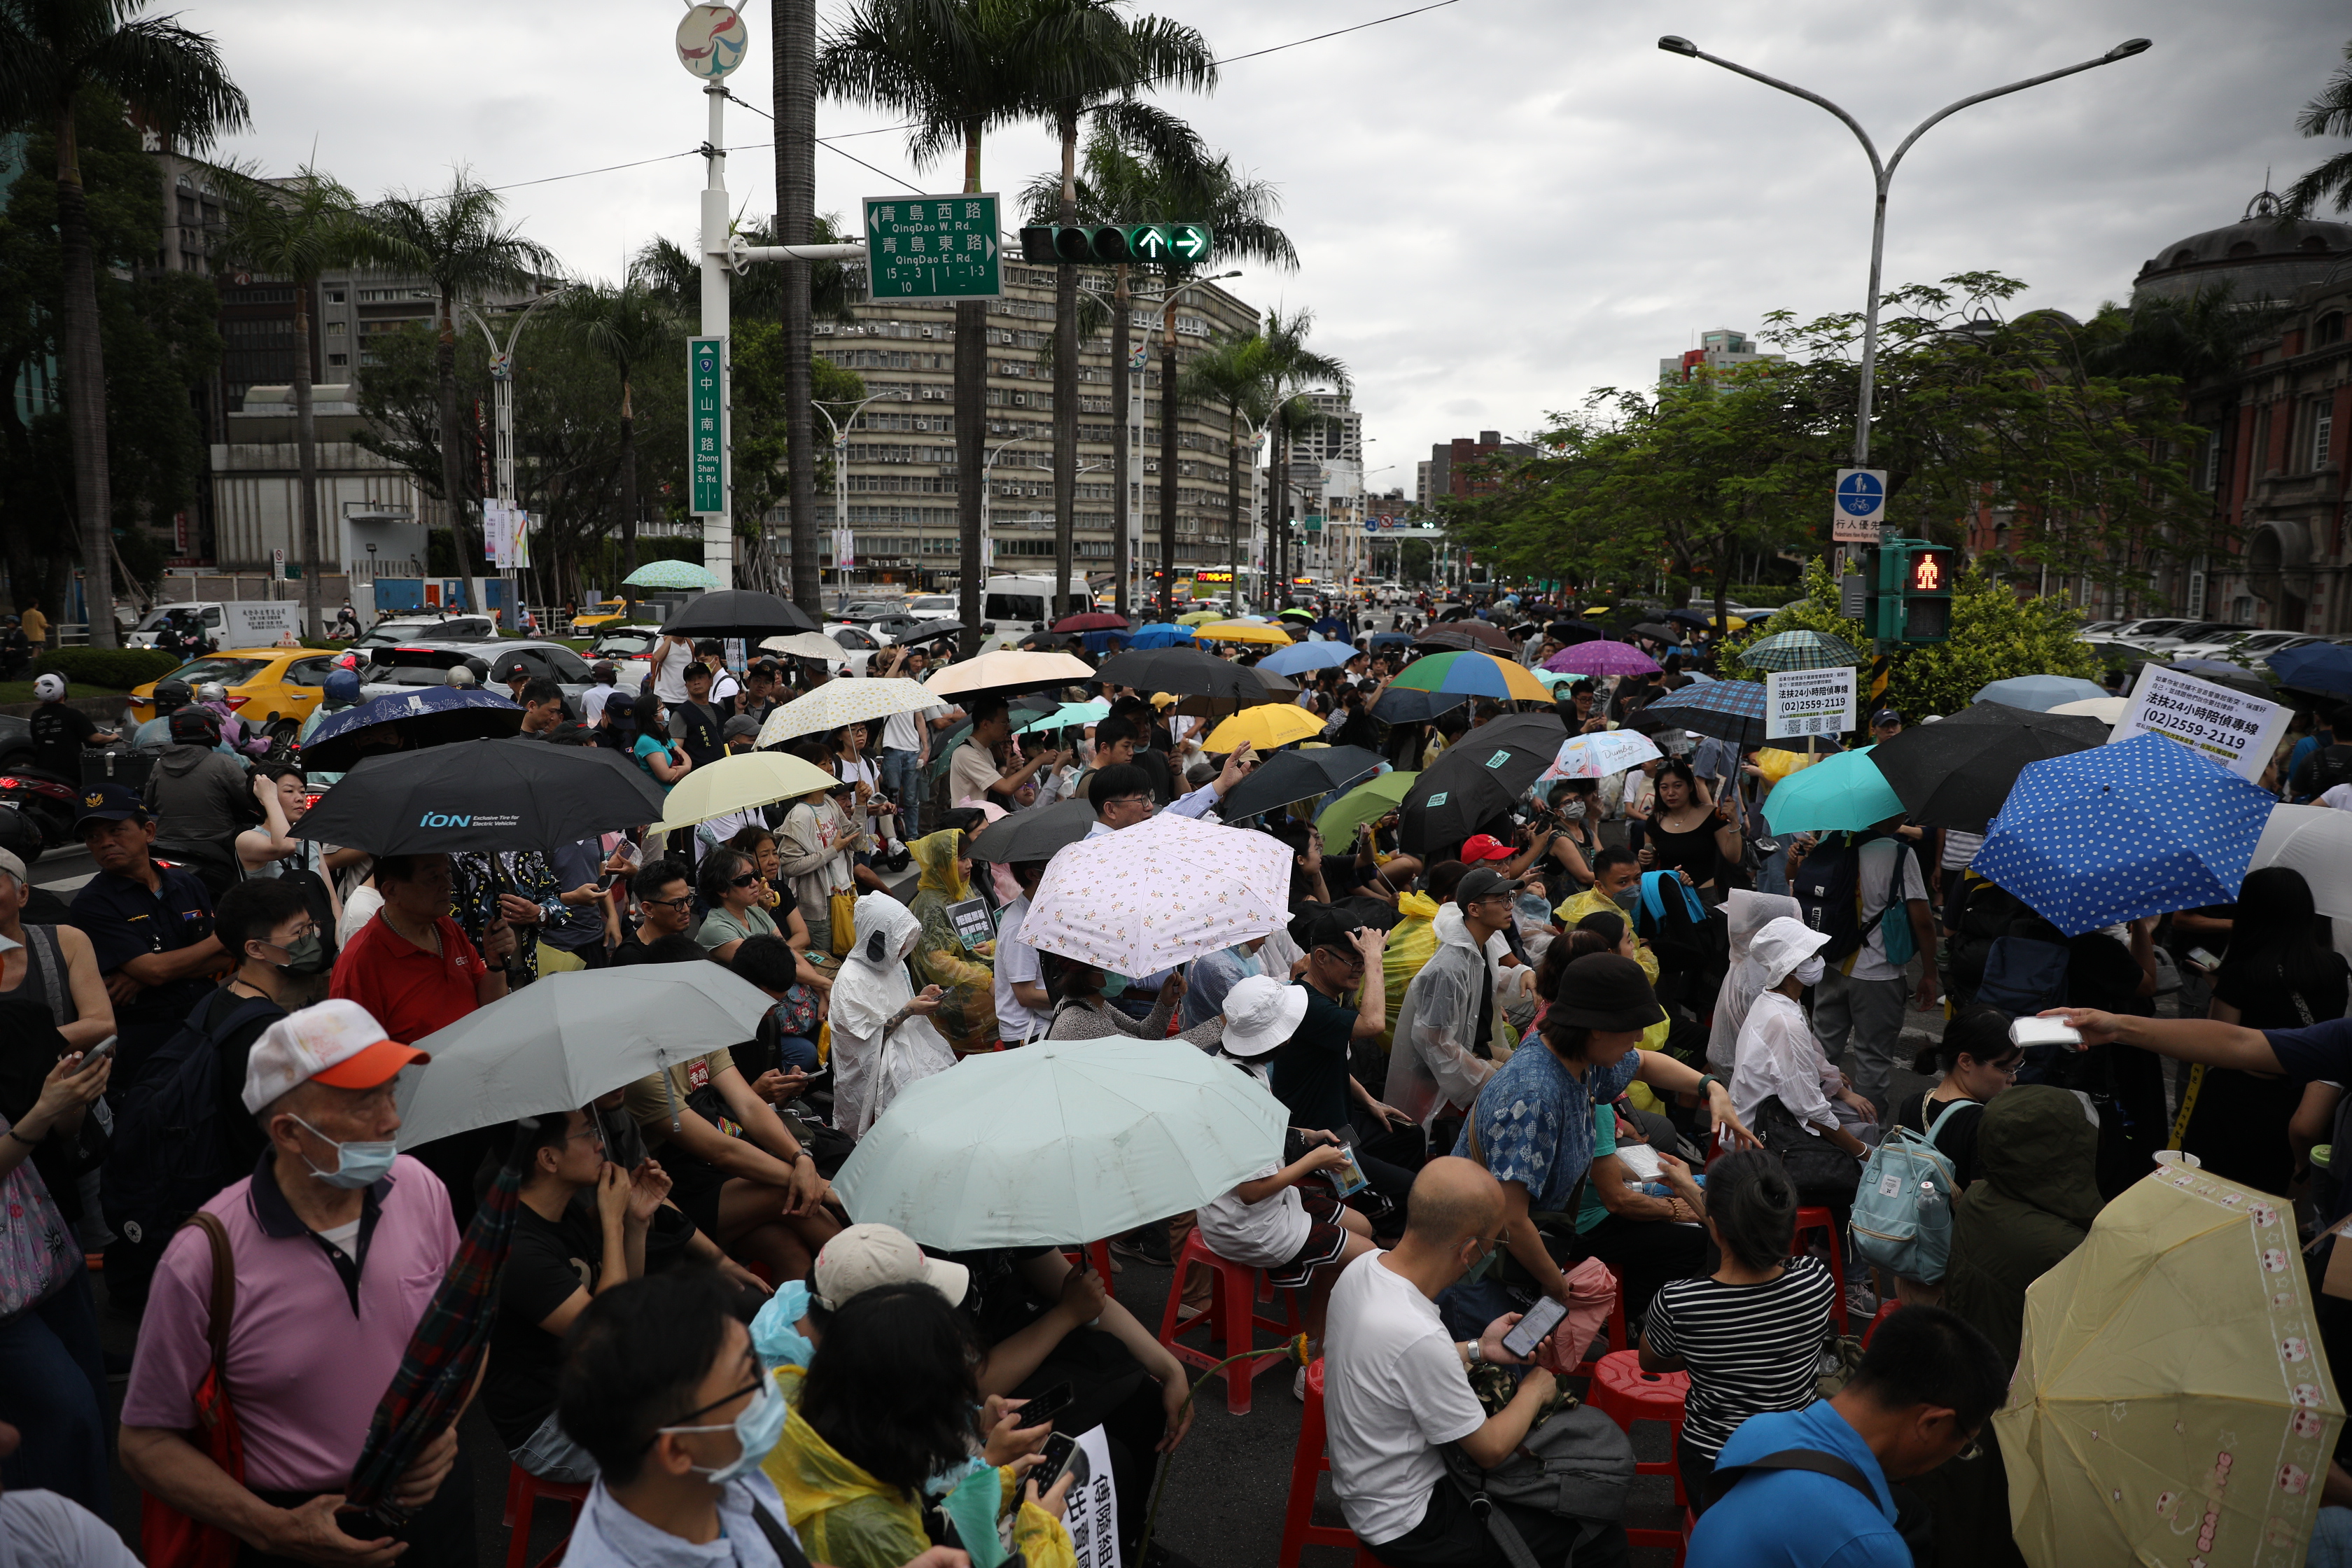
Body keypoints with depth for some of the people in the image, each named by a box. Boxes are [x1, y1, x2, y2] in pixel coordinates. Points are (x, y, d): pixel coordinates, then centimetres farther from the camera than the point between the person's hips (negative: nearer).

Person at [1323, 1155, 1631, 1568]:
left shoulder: (1363, 1266, -12)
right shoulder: (1418, 1339, -37)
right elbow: (1491, 1450, -20)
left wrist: (1477, 1349, 4)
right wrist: (1534, 1391, -3)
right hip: (1405, 1525, -8)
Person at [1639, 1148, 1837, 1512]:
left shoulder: (1675, 1303, -25)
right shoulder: (1818, 1282, -20)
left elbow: (1650, 1363, -2)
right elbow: (1757, 1245, 3)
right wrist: (1694, 1193, 12)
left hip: (1713, 1471, -4)